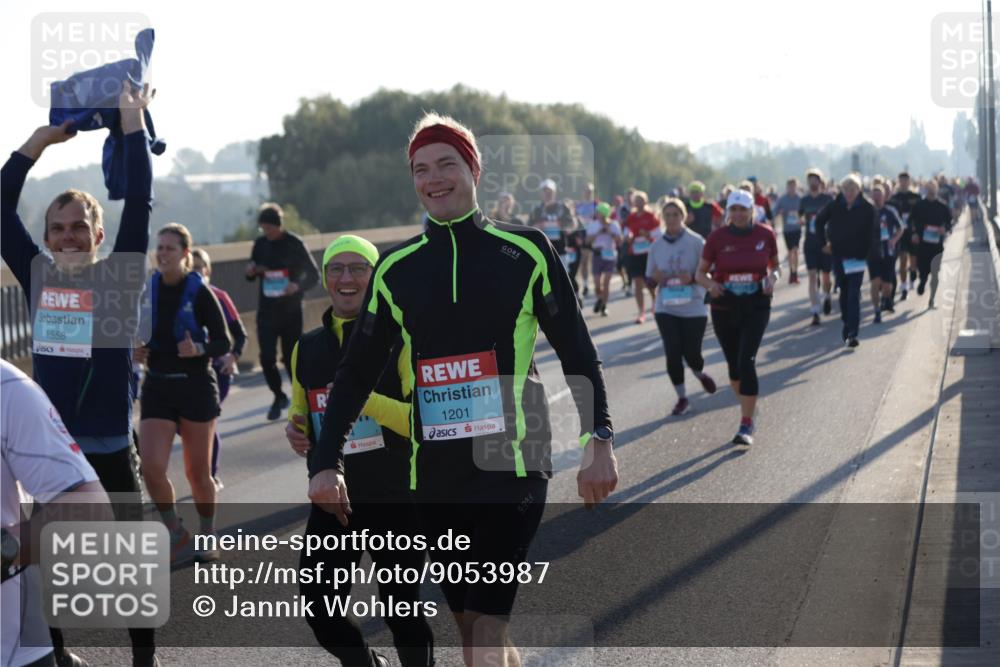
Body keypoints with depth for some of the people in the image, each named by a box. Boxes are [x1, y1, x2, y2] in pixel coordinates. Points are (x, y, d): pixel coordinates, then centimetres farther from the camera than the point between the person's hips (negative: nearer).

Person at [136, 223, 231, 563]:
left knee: (197, 472, 7)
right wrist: (138, 352, -4)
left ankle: (207, 535, 29)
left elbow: (224, 343, -7)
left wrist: (198, 350, -25)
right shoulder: (147, 290, 3)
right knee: (151, 467, -12)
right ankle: (175, 529, 12)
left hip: (196, 386, -3)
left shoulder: (199, 292, -9)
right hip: (157, 386, 3)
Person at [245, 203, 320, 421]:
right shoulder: (260, 244, 5)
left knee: (291, 357, -1)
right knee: (267, 357, -5)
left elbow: (314, 276, -6)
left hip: (291, 311, -3)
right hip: (266, 310, 3)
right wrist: (251, 272, -7)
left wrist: (298, 286, -26)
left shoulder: (294, 244, -8)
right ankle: (278, 396, 17)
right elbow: (251, 276, 17)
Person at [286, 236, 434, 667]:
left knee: (402, 611, 2)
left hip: (395, 502, -5)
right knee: (318, 605, 3)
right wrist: (295, 428, 0)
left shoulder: (399, 341, -9)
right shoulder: (307, 348, 8)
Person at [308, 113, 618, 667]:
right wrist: (325, 463, 4)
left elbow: (576, 351, 2)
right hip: (433, 475, 4)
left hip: (511, 464, -4)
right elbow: (358, 371, 10)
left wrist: (598, 442, -5)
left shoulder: (524, 251, -2)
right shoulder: (396, 268, 7)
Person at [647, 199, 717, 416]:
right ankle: (682, 398, 11)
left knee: (691, 354, 1)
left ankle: (700, 374, 37)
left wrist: (693, 278, -24)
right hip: (666, 308, 2)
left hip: (694, 307, -2)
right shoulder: (657, 246, 2)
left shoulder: (696, 242, -7)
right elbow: (650, 280, 9)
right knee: (672, 353, -4)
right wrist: (655, 278, -14)